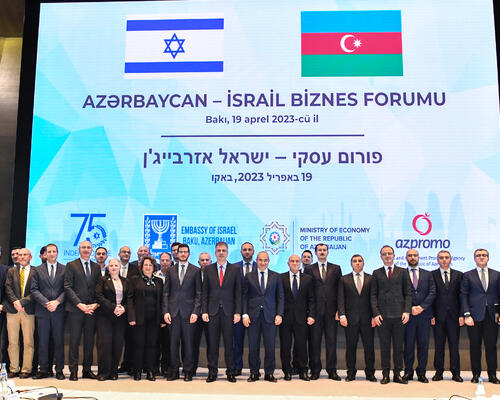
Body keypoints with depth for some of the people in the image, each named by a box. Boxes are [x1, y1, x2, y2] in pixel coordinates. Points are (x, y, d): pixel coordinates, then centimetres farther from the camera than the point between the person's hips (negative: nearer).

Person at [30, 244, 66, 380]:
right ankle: (44, 370, 12)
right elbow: (34, 290, 2)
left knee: (59, 341, 2)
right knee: (43, 341, 4)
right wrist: (46, 303, -10)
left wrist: (57, 302, -13)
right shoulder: (38, 270, 9)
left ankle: (59, 370, 10)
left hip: (59, 311, -1)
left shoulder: (65, 269, 6)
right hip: (42, 311, 1)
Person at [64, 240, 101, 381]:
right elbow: (68, 287, -5)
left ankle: (87, 369, 15)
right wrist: (80, 304, -13)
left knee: (89, 341, 7)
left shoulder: (96, 267, 13)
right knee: (74, 340, 0)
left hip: (92, 309, 3)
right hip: (75, 309, -3)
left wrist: (96, 304, -6)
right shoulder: (71, 265, 3)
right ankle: (73, 370, 8)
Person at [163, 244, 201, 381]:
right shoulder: (170, 270, 11)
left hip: (188, 312, -2)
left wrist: (195, 312, -7)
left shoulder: (195, 270, 4)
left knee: (188, 342, 2)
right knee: (173, 342, 4)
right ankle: (174, 370, 14)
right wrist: (165, 311, 0)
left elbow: (198, 293, 2)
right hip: (173, 311, 2)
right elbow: (166, 292, 9)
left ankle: (188, 371, 12)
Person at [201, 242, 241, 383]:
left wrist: (237, 312, -4)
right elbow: (204, 292, 7)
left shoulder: (235, 269, 5)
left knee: (229, 343, 2)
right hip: (212, 311, 1)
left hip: (228, 311, -1)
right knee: (212, 343, 4)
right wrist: (204, 311, -1)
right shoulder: (208, 269, 8)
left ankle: (230, 372, 13)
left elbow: (238, 292, 3)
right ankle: (212, 372, 14)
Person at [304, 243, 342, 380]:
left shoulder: (336, 269, 10)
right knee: (314, 341, 2)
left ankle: (332, 370, 12)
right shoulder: (309, 269, 7)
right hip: (315, 311, -1)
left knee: (331, 341, 3)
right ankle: (315, 370, 12)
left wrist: (339, 310, -1)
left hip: (331, 311, 1)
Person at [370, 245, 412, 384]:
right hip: (382, 315, 0)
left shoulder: (402, 272, 9)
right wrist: (376, 313, -3)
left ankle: (397, 374, 13)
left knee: (398, 346, 4)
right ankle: (385, 374, 11)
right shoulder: (376, 273, 9)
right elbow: (373, 295, 6)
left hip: (399, 315, 0)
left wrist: (407, 311, -4)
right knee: (384, 346, 3)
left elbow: (408, 293, 7)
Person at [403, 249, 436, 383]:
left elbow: (432, 293, 4)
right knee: (408, 344, 2)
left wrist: (422, 307, -9)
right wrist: (409, 308, -11)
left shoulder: (427, 274, 13)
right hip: (408, 314, -2)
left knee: (423, 345, 3)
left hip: (424, 313, 2)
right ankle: (408, 372, 12)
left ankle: (421, 373, 12)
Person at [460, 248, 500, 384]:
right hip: (475, 315, -1)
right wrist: (466, 315, -7)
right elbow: (463, 296, 2)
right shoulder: (468, 275, 6)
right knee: (475, 346, 4)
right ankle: (476, 374, 13)